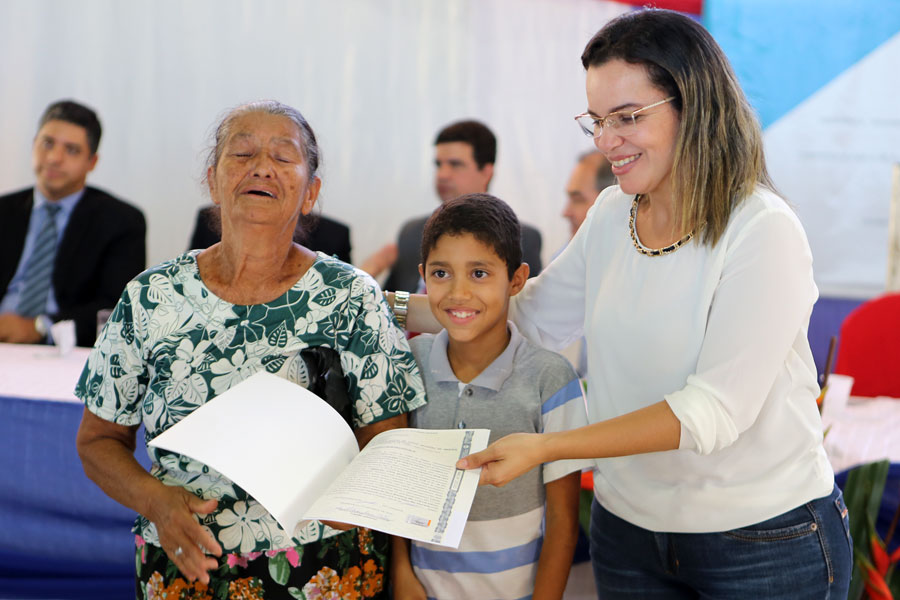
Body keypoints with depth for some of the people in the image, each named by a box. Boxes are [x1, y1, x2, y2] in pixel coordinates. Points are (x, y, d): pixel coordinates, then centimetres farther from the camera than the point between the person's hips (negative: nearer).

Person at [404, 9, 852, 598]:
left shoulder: (764, 232, -19)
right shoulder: (612, 217, 2)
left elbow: (716, 410, -25)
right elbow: (529, 313, 14)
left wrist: (545, 447, -29)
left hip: (766, 545, -6)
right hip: (627, 525, 6)